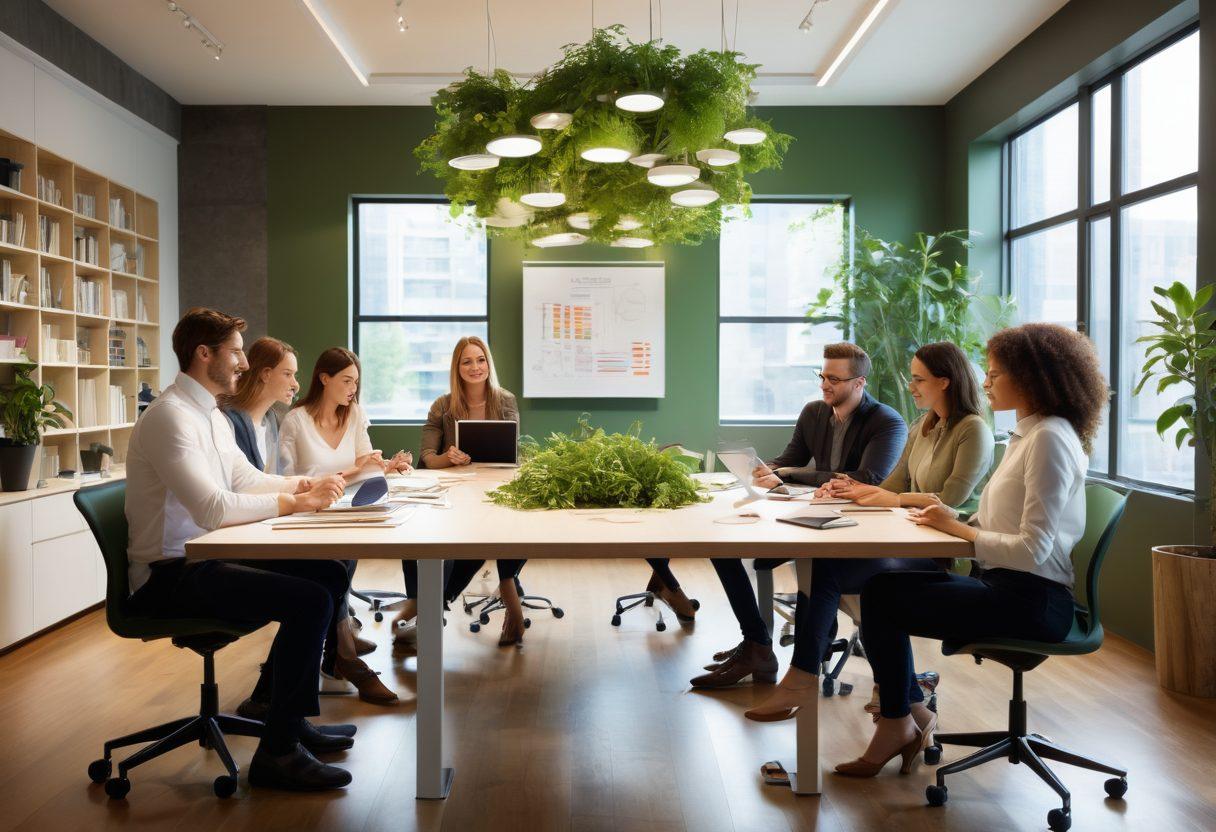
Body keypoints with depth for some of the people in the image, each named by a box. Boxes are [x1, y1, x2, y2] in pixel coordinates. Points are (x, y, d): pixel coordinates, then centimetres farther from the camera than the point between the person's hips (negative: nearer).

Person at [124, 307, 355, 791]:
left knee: (329, 576, 7)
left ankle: (291, 713, 18)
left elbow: (247, 479, 18)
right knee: (309, 601, -23)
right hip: (169, 576, -10)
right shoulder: (171, 416, -19)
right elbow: (212, 508, -28)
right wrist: (295, 502, -20)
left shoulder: (208, 414, 13)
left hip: (203, 558, 10)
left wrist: (304, 484, 2)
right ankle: (277, 752, -9)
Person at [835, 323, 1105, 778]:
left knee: (883, 601, -11)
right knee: (879, 586, 1)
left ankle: (898, 725, 7)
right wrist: (945, 520, -1)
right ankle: (902, 720, 5)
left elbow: (1033, 549, -22)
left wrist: (957, 527, -12)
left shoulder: (1049, 438, -16)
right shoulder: (1028, 434, 15)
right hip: (1008, 586, 9)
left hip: (1031, 599, -9)